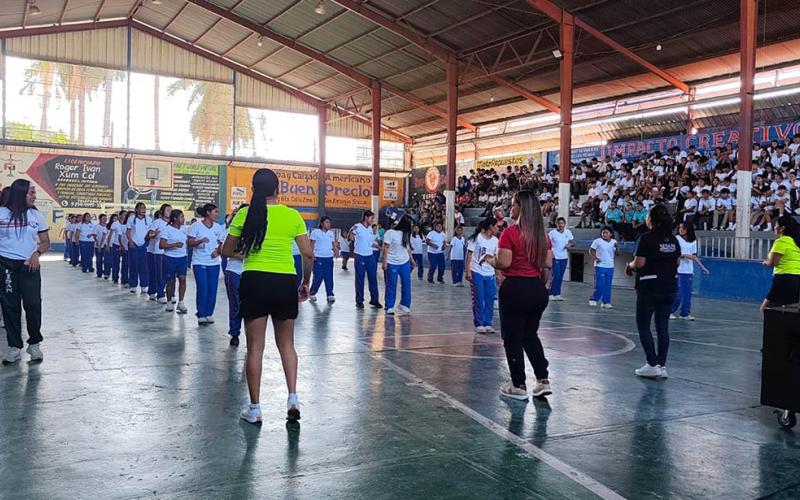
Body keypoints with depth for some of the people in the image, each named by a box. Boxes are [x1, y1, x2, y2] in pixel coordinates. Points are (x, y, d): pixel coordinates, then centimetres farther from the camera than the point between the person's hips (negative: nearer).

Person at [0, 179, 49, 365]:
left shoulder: (36, 214, 4)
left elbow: (45, 241, 7)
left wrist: (36, 254, -12)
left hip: (29, 265, 1)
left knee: (33, 304, -1)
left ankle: (34, 343, 15)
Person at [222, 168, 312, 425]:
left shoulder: (245, 214, 1)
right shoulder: (293, 215, 1)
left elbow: (227, 251, 8)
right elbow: (308, 254, 1)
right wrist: (305, 284, 14)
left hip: (254, 281, -1)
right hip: (285, 282, 1)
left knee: (255, 348, 7)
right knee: (287, 344, 17)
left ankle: (254, 409, 13)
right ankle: (293, 398, 6)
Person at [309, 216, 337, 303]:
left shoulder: (331, 233, 12)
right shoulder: (315, 232, -1)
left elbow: (333, 244, 15)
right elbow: (312, 244, -1)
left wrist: (335, 251, -5)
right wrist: (312, 255, -11)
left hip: (329, 258, 4)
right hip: (319, 258, -4)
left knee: (329, 278, 0)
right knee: (318, 277, -2)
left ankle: (330, 295, 1)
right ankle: (312, 293, 16)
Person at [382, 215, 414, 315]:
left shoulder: (406, 234, 7)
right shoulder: (390, 233, -12)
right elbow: (386, 248, -11)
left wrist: (411, 259, 16)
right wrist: (384, 262, -13)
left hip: (405, 263, 6)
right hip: (392, 264, -5)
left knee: (406, 284, 4)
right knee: (391, 286, 0)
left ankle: (404, 305, 17)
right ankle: (389, 307, 10)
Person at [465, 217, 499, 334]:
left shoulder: (495, 240, 7)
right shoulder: (476, 238, -7)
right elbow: (469, 255, -6)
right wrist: (468, 271, -12)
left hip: (490, 274, 5)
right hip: (476, 272, -5)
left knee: (490, 299, 4)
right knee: (478, 299, 0)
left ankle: (487, 324, 14)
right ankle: (478, 324, 10)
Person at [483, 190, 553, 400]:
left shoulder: (510, 232, -13)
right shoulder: (542, 234, 5)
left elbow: (503, 263, -18)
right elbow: (548, 264, 7)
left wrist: (489, 259, 1)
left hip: (515, 289, -6)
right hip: (537, 288, 6)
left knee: (513, 338, 7)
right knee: (530, 335, 20)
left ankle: (519, 386, 14)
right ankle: (543, 380, 15)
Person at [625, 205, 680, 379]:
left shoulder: (647, 238, -13)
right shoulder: (673, 239, 7)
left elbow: (639, 263, -16)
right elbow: (677, 262, 12)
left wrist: (630, 266, 3)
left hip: (649, 288, -6)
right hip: (670, 287, 6)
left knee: (643, 326, 5)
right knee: (663, 327, 10)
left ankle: (653, 365, 1)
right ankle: (662, 366, 13)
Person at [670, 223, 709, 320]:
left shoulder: (693, 241, 10)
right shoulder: (676, 239, -4)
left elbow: (694, 256, 17)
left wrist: (702, 267, 15)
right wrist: (685, 255, -22)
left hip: (689, 271, 5)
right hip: (678, 270, -5)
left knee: (687, 293, 5)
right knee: (678, 294, -5)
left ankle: (685, 313, 12)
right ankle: (670, 312, 9)